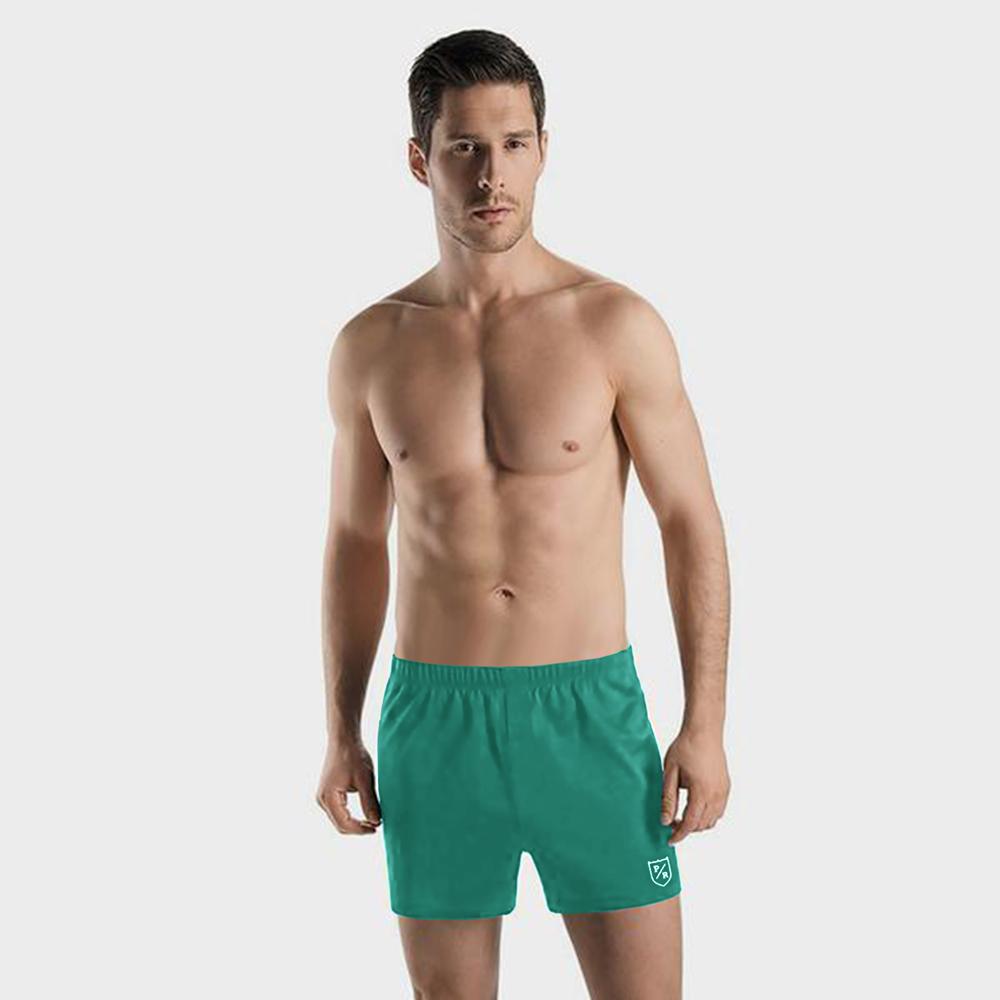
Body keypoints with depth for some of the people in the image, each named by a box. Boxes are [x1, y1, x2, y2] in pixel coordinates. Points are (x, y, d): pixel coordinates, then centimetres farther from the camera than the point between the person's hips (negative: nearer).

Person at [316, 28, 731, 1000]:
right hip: (433, 720, 2)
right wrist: (341, 735, 9)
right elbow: (356, 540, 11)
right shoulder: (371, 346, 2)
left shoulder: (617, 325, -5)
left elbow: (692, 525, -2)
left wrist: (705, 725, -7)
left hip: (590, 713, -2)